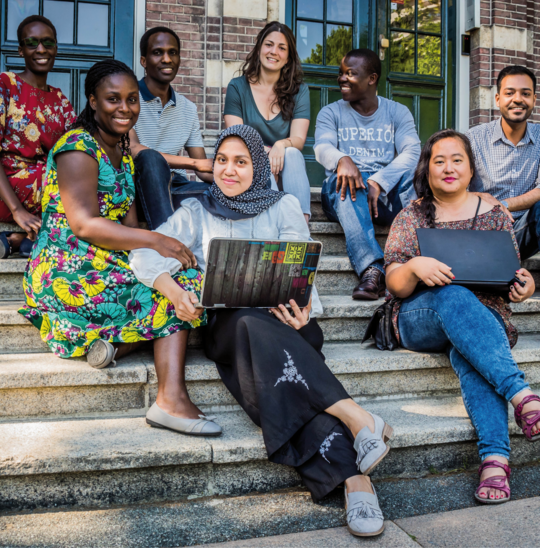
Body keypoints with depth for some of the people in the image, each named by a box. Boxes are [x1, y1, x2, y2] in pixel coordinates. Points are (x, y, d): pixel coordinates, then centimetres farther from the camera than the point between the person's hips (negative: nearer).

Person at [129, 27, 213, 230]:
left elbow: (203, 168, 13)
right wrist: (193, 162, -19)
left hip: (174, 190, 5)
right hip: (141, 190, -4)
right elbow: (133, 150, -16)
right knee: (151, 158, -37)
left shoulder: (188, 109, 18)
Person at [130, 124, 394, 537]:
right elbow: (146, 253, 3)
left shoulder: (284, 206, 17)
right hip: (226, 322, 1)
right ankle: (357, 419, -43)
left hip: (285, 320, 0)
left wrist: (300, 306, -21)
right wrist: (173, 289, -21)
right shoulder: (197, 212, 18)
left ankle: (353, 477, -41)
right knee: (253, 324, -36)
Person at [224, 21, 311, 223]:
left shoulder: (299, 91, 8)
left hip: (285, 168, 1)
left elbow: (299, 139, -4)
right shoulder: (237, 87, 5)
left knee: (291, 153, -31)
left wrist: (282, 145, -30)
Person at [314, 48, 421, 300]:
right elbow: (322, 148, -8)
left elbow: (412, 152, -6)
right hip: (345, 194, 0)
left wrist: (378, 181, -25)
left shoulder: (397, 112, 12)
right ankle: (372, 270, -52)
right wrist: (341, 160, -34)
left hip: (388, 192, 1)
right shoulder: (331, 113, 13)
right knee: (345, 179, -35)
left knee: (413, 174, -30)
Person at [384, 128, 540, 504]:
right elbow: (396, 286, 1)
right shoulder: (411, 218, 11)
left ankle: (495, 456, -47)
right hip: (421, 321, 0)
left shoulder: (495, 215, 15)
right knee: (453, 295, -38)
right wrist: (414, 267, -23)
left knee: (467, 352, -37)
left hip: (486, 314, 1)